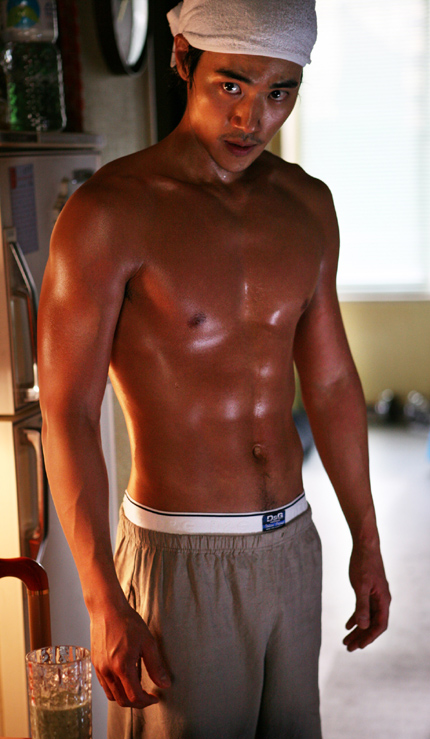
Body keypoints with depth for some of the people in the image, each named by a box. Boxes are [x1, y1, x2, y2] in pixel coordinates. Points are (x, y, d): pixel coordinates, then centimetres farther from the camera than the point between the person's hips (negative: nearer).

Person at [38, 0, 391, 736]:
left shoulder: (306, 204, 5)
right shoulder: (109, 213, -14)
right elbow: (67, 415, -16)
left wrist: (366, 541, 14)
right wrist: (104, 604, -20)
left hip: (292, 543, 6)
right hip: (183, 558, -6)